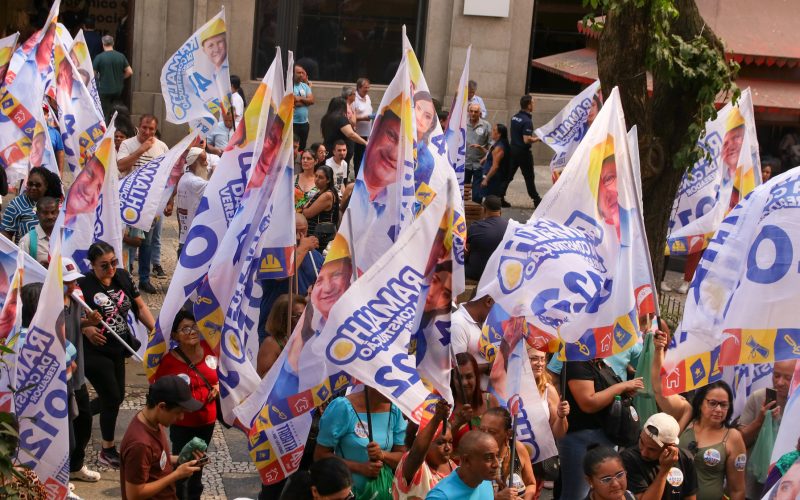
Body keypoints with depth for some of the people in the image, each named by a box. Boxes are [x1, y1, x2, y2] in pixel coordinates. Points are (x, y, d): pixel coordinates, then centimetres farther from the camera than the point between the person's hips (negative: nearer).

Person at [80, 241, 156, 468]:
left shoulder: (122, 277, 0)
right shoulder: (83, 285, -19)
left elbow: (140, 307, 6)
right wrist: (85, 326, -34)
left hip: (117, 350, 7)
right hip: (95, 352, -7)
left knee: (117, 396, 17)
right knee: (112, 398, -4)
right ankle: (108, 450, 13)